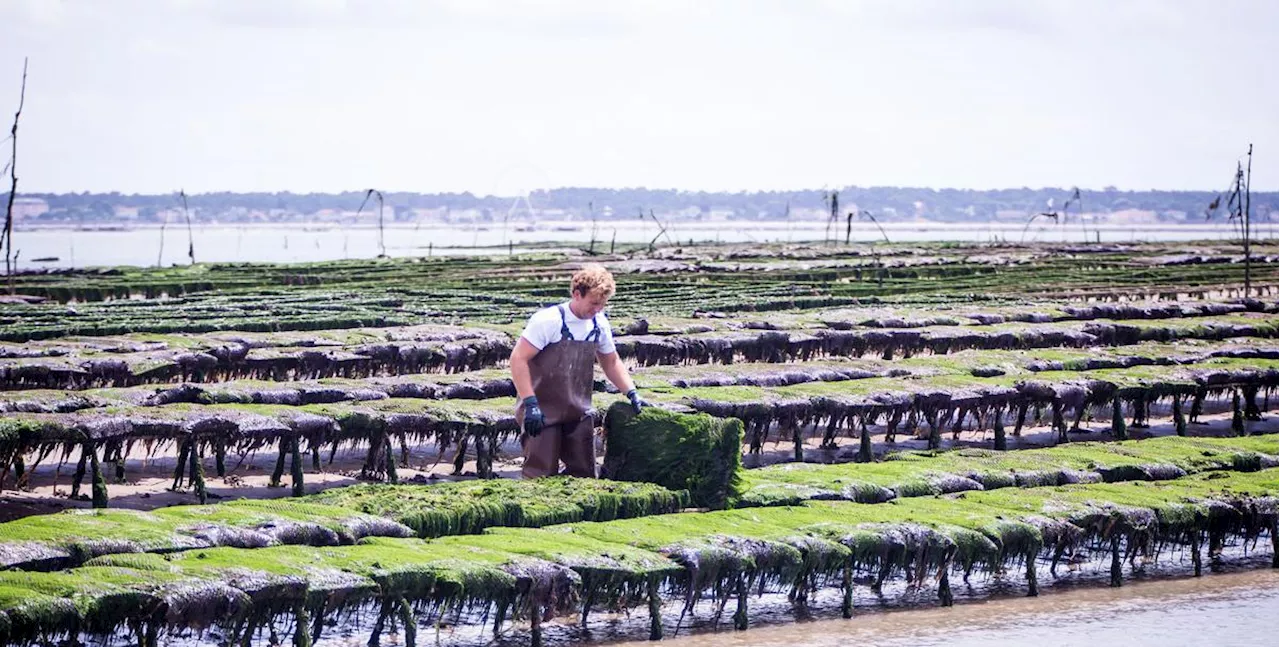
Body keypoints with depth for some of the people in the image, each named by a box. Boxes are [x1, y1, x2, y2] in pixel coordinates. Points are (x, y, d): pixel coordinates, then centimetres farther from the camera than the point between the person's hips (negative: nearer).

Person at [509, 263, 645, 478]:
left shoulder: (599, 324, 3)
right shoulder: (548, 320, -17)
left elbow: (611, 362, 18)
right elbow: (518, 359, -19)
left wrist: (632, 394, 6)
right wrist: (530, 404, -24)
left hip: (579, 412, 6)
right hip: (543, 412, -6)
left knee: (584, 474, 8)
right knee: (542, 477, -7)